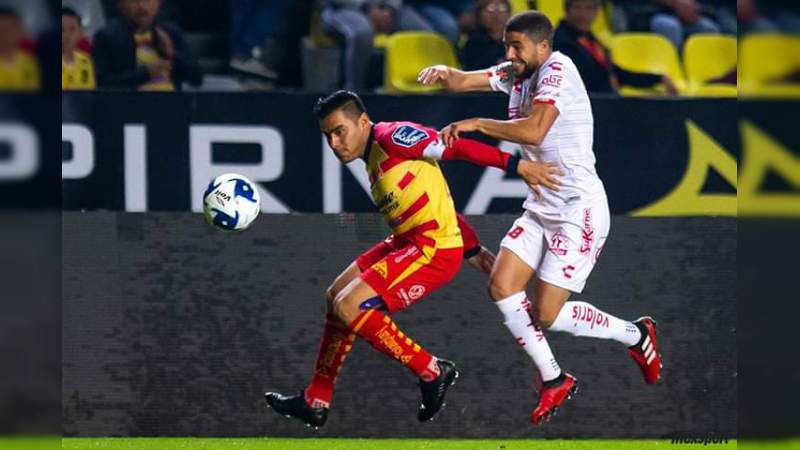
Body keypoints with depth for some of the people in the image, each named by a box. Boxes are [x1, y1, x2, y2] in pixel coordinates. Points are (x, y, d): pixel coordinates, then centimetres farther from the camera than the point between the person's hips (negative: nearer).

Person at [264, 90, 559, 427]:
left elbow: (455, 147, -18)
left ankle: (431, 372, -6)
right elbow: (435, 198, 21)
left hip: (434, 250, -11)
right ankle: (315, 403, 27)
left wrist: (515, 164, -23)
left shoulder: (392, 138, -14)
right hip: (408, 243, 11)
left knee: (349, 307, -17)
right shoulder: (374, 158, 15)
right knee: (336, 297, 19)